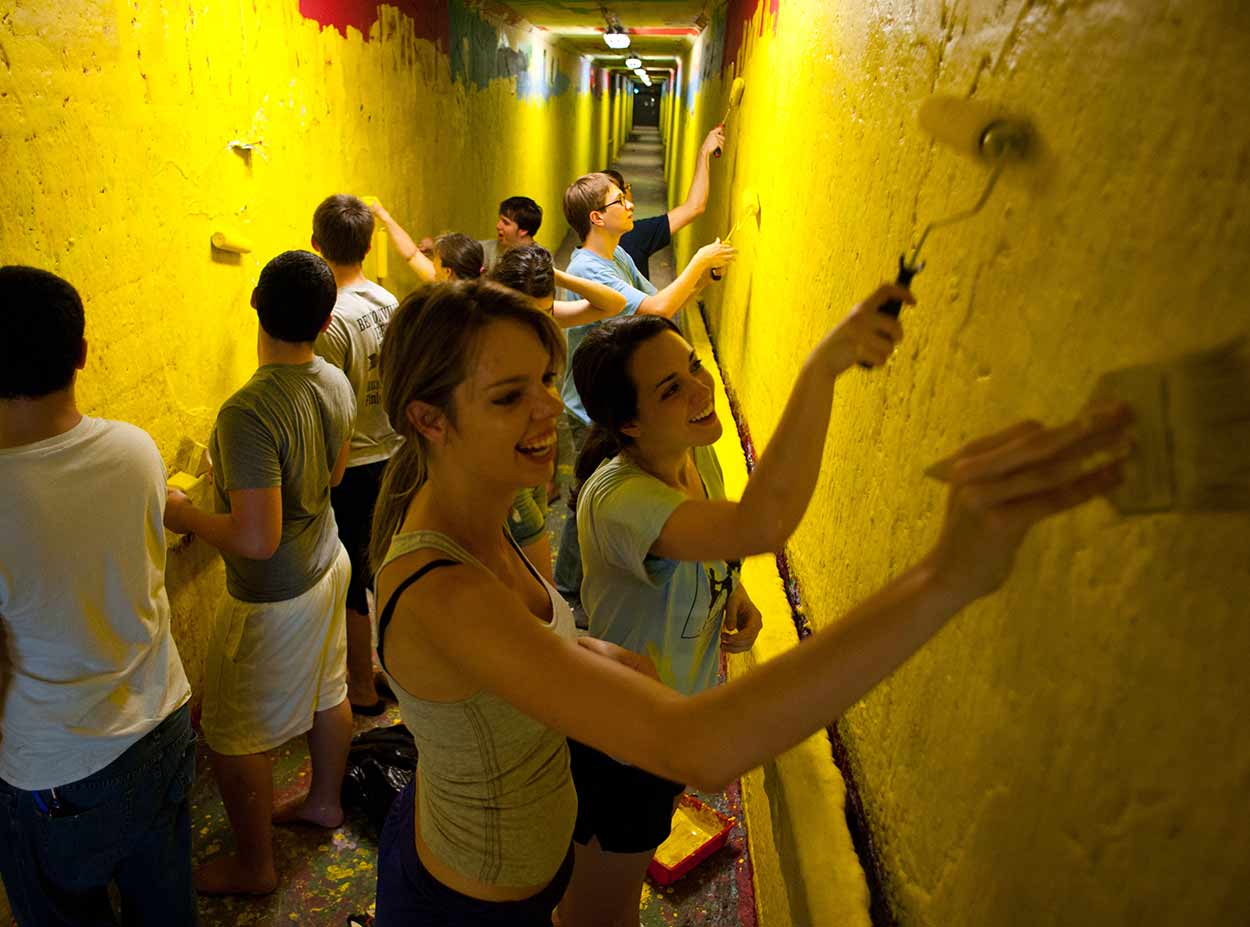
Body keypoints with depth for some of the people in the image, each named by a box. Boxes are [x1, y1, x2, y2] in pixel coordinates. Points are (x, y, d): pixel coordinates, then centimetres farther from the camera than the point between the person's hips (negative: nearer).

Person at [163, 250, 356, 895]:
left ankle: (254, 866, 30)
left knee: (231, 736, 12)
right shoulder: (337, 384, -7)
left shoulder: (248, 413, -32)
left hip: (273, 598, -8)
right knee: (327, 690, 25)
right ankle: (325, 800, 48)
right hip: (328, 564, 8)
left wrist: (183, 515, -14)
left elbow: (257, 540, -30)